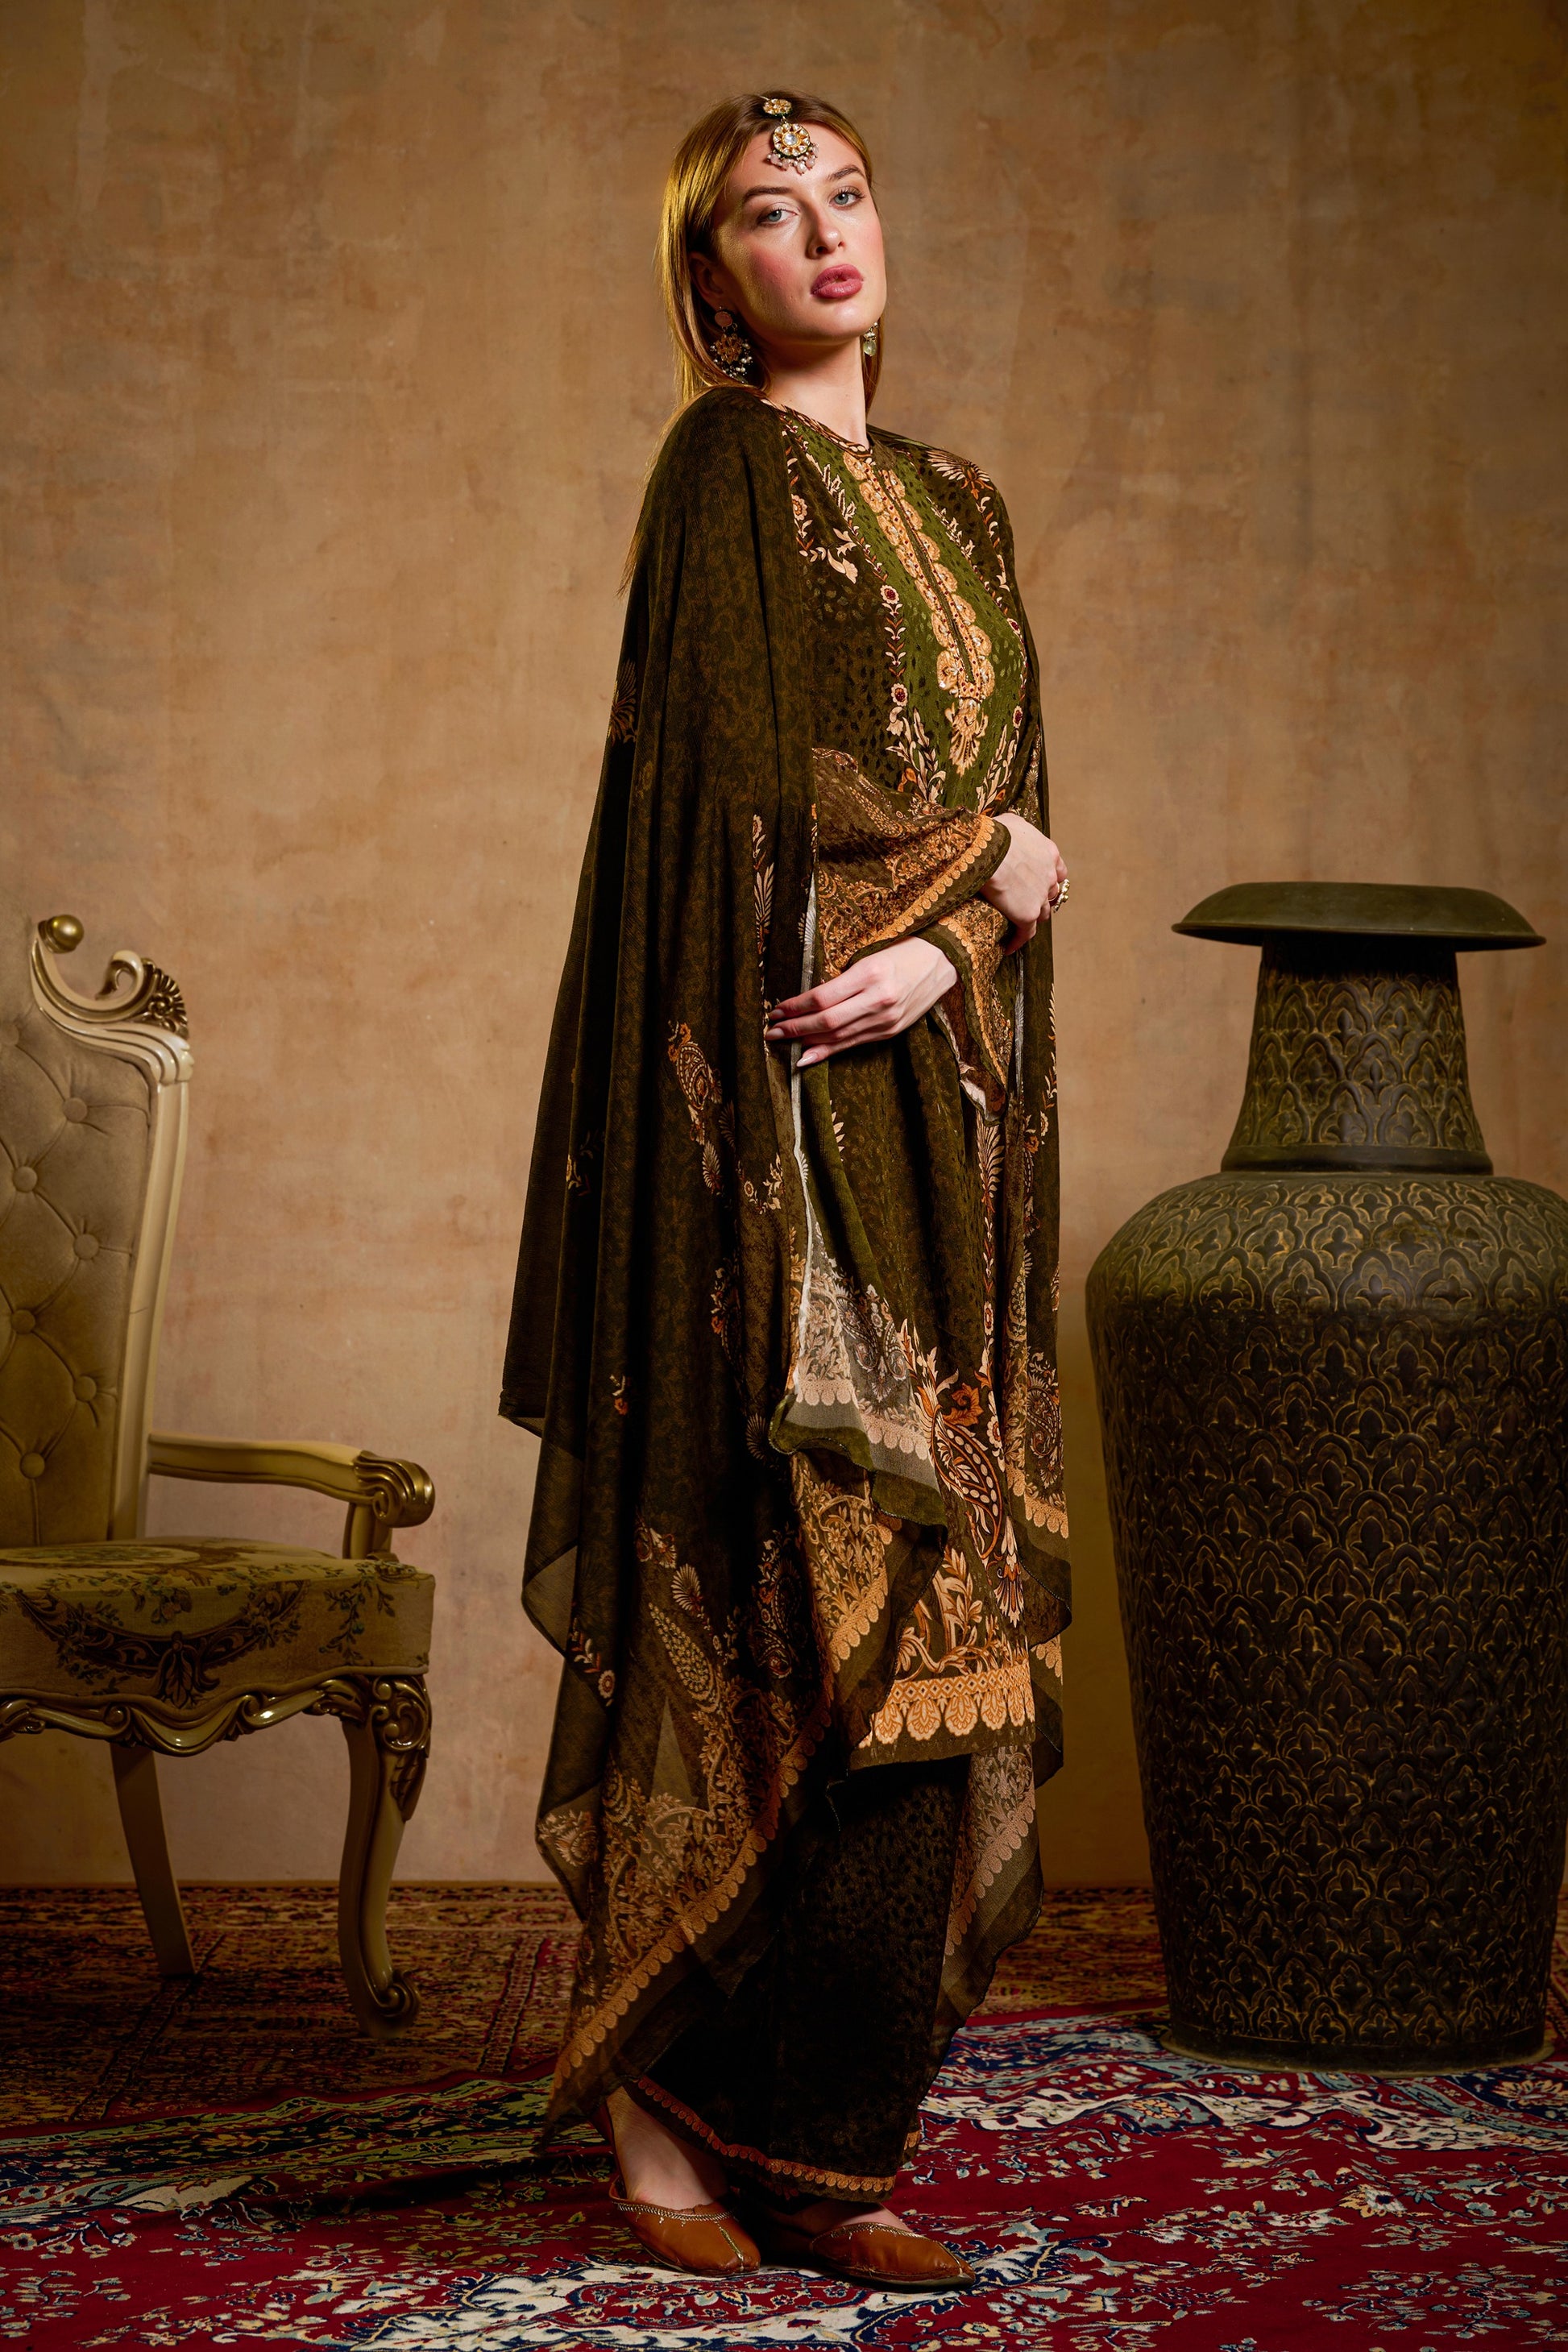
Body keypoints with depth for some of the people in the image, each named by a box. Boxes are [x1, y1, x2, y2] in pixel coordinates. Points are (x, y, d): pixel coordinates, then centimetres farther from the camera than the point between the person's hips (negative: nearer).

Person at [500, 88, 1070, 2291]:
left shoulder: (958, 502, 19)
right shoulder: (729, 468, -3)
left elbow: (1021, 808, 13)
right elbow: (746, 781, -13)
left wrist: (945, 942, -7)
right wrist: (989, 861, -3)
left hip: (934, 1113, 7)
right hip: (787, 1114, -7)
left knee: (906, 1593, 4)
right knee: (802, 1593, -10)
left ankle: (795, 2114, 10)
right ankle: (691, 2093, 1)